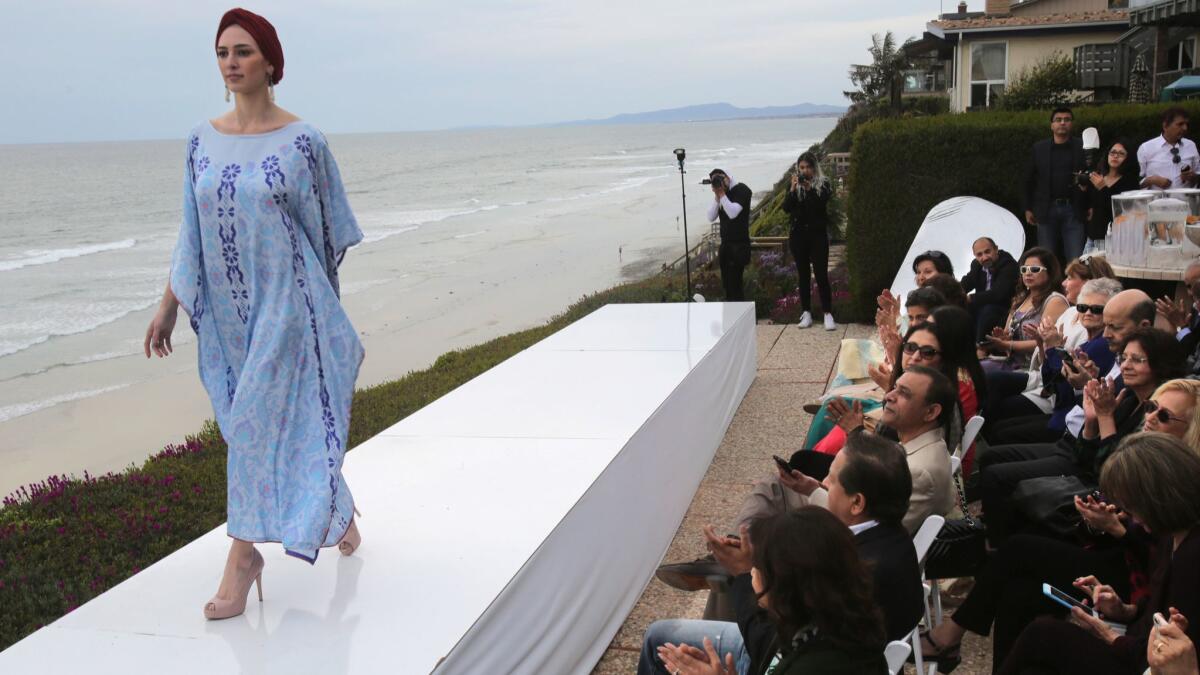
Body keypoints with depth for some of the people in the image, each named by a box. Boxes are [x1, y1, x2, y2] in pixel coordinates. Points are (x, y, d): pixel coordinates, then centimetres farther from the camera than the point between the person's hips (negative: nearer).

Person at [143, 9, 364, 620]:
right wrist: (167, 306, 8)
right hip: (227, 310, 5)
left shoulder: (303, 142, -7)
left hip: (283, 302, -5)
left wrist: (325, 313, 4)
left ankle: (243, 557, 0)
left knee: (259, 419, -8)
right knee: (287, 418, 14)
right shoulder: (202, 141, 6)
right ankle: (338, 509, 36)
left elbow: (325, 228, 0)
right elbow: (192, 233, 10)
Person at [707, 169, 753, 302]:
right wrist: (717, 196, -7)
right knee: (727, 282, 11)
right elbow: (711, 217, 3)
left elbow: (733, 213, -22)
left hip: (739, 245, -7)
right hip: (725, 244, 7)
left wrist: (722, 194, -16)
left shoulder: (741, 190, -9)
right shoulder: (721, 193, 11)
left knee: (735, 282, -10)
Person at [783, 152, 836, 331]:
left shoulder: (823, 183, 1)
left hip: (818, 234, -3)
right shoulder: (794, 185, 7)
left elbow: (821, 204, -13)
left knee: (821, 274, -7)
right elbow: (786, 208, -3)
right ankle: (806, 313, 10)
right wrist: (792, 189, -16)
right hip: (798, 234, 3)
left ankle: (828, 313, -5)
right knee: (803, 274, 6)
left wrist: (809, 188, -22)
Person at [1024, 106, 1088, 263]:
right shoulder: (1039, 148, 7)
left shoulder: (1082, 147, 3)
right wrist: (1028, 209, 8)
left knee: (1076, 260, -4)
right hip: (1047, 210, 1)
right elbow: (1029, 180, 11)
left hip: (1073, 210, -1)